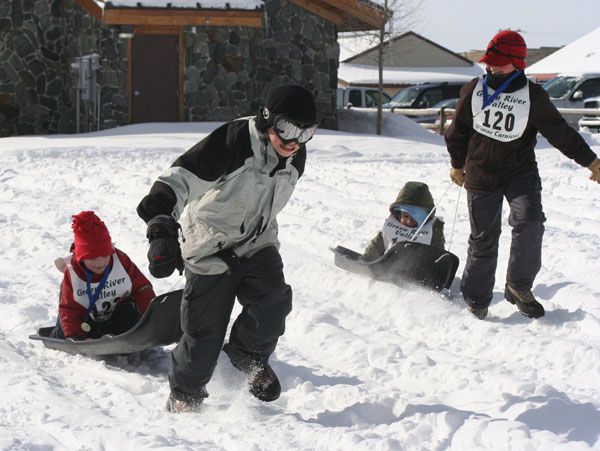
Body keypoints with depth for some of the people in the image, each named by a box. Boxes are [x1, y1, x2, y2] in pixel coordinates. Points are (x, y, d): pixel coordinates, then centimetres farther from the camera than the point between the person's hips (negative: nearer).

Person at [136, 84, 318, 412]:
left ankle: (249, 355, 9)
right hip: (212, 248, -5)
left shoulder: (295, 156, -2)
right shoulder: (233, 142, -25)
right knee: (205, 333, -1)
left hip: (257, 244, 5)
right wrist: (162, 225, -50)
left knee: (274, 300, -21)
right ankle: (184, 393, 26)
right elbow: (182, 177, -34)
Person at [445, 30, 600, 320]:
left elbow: (559, 131, -3)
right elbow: (458, 130, 14)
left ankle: (519, 286, -9)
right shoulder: (474, 90, 0)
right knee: (483, 239, 4)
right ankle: (476, 300, 18)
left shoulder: (532, 96, -5)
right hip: (480, 175, 1)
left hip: (520, 172, -1)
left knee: (529, 222, -25)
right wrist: (457, 164, 21)